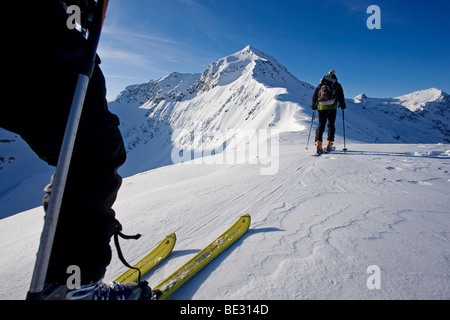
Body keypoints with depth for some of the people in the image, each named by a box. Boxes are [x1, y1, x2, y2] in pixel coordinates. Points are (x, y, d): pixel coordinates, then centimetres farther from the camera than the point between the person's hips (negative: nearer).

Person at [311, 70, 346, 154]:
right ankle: (329, 144, 2)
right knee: (331, 125, 8)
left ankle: (318, 144, -12)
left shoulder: (320, 85, 16)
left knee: (321, 125, 3)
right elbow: (341, 96, 2)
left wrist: (313, 106, 26)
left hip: (321, 107, 2)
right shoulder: (337, 85, 8)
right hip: (332, 107, -2)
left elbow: (314, 96, 16)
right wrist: (342, 105, 13)